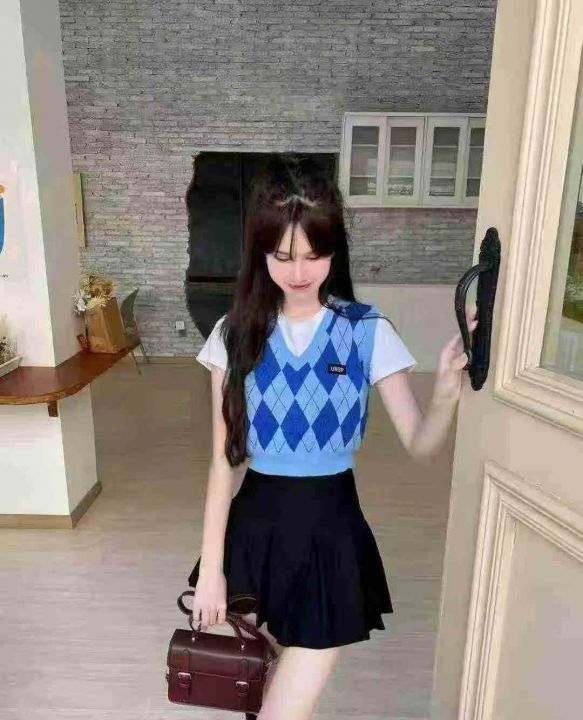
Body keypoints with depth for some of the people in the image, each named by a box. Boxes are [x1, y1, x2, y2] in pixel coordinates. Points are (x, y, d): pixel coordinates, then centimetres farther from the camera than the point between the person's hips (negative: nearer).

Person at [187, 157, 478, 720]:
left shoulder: (369, 332, -9)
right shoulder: (236, 335, -5)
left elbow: (420, 447, -8)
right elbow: (223, 462, -3)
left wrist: (447, 392, -29)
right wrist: (210, 568, -2)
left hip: (330, 526, -2)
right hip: (255, 523, 2)